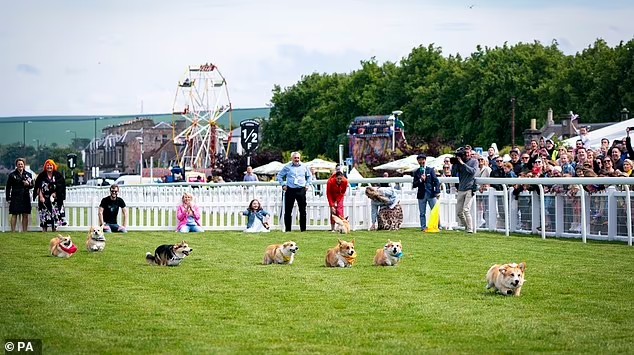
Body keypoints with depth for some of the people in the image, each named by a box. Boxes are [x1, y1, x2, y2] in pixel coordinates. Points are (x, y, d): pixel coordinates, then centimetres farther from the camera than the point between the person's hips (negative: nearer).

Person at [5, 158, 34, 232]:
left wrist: (28, 184, -10)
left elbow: (32, 185, 13)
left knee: (25, 215, 5)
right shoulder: (12, 175, 0)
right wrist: (8, 198, -6)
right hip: (15, 197, -3)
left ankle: (25, 231, 12)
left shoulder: (28, 174, 10)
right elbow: (8, 187, 0)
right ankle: (13, 231, -1)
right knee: (14, 215, -3)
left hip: (25, 197, 3)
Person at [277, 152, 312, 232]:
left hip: (301, 190, 1)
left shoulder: (304, 167, 9)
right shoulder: (287, 167, 4)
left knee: (302, 210, 2)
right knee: (288, 210, 0)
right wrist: (283, 185, 3)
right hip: (290, 190, -1)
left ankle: (303, 228, 8)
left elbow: (309, 176, 21)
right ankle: (287, 229, 6)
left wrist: (307, 185, 9)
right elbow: (279, 176, 13)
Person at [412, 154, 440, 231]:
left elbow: (436, 181, 2)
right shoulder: (416, 172, 10)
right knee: (422, 213, 3)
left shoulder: (431, 170, 7)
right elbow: (414, 185, 6)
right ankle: (423, 227, 7)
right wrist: (420, 180, -11)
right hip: (421, 195, 1)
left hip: (431, 194, -1)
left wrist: (437, 192, -9)